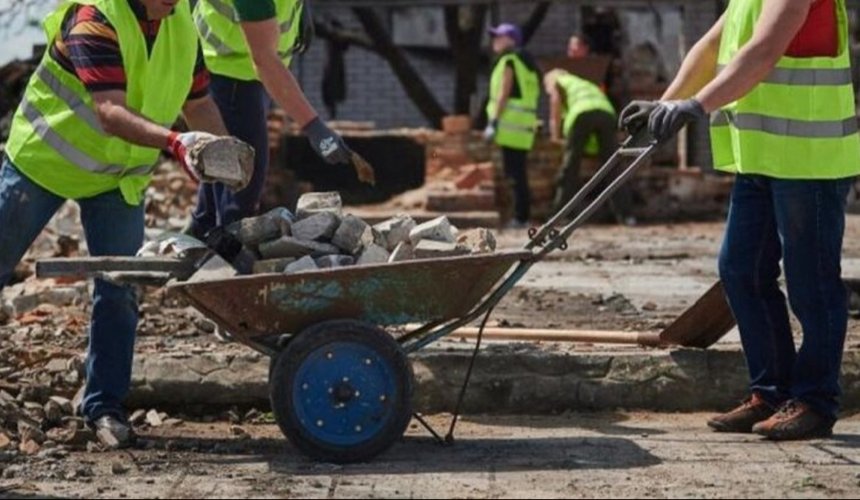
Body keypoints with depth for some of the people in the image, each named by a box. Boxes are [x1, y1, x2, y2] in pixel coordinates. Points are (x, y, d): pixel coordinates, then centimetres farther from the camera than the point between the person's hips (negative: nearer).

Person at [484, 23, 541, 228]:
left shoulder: (509, 61, -7)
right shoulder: (527, 63, 21)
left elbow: (503, 94, -14)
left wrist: (493, 122, -17)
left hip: (511, 124, -9)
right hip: (524, 125, 9)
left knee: (514, 173, -9)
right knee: (518, 173, 11)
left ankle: (520, 217, -10)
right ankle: (522, 216, 12)